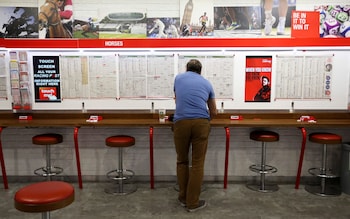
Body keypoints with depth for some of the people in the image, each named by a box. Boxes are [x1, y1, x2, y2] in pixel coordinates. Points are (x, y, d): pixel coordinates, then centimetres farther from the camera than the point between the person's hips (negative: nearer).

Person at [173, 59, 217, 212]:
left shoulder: (179, 78, 21)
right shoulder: (206, 83, 20)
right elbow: (213, 112, 27)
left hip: (181, 122, 1)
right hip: (201, 123, 0)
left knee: (182, 161, 17)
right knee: (197, 163, 8)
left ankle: (183, 198, 26)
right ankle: (193, 202, 14)